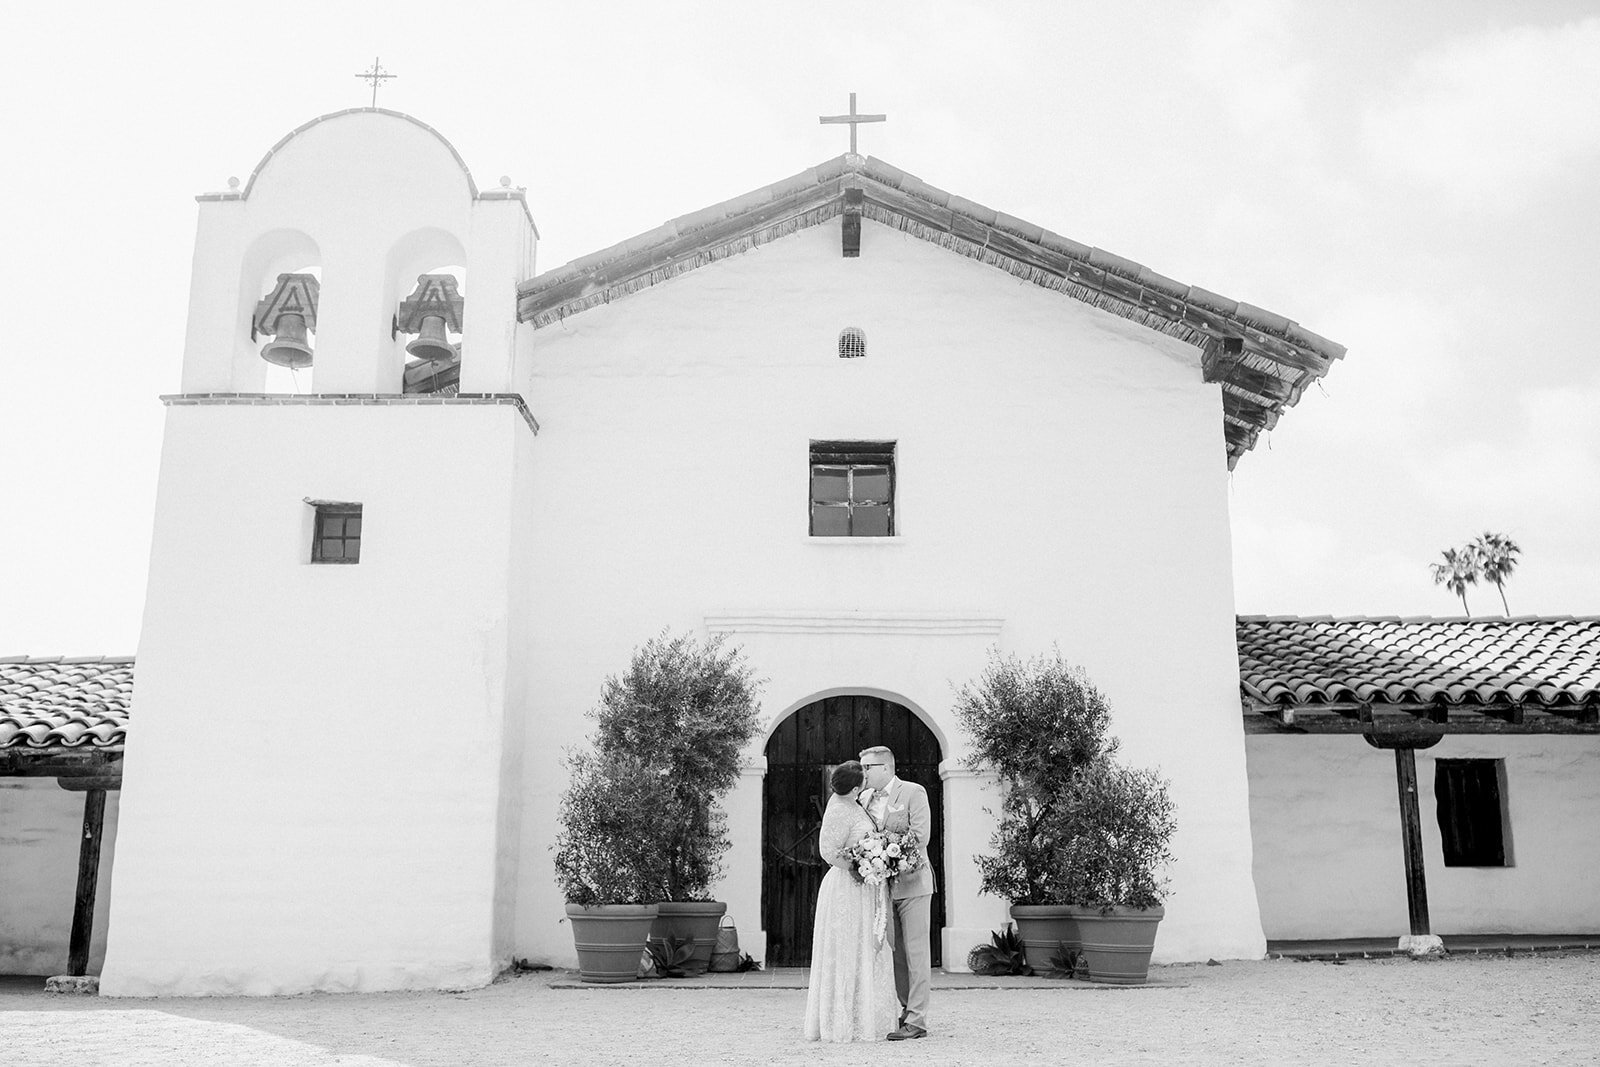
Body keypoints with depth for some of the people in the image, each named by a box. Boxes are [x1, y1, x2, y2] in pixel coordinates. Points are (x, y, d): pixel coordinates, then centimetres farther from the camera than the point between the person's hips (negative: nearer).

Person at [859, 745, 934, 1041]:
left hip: (911, 882, -6)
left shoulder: (914, 793, -7)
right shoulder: (864, 798, 11)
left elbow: (920, 836, -15)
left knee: (915, 951, -4)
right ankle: (907, 1012, 18)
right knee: (895, 953, 9)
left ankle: (917, 1021, -2)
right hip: (883, 886, 6)